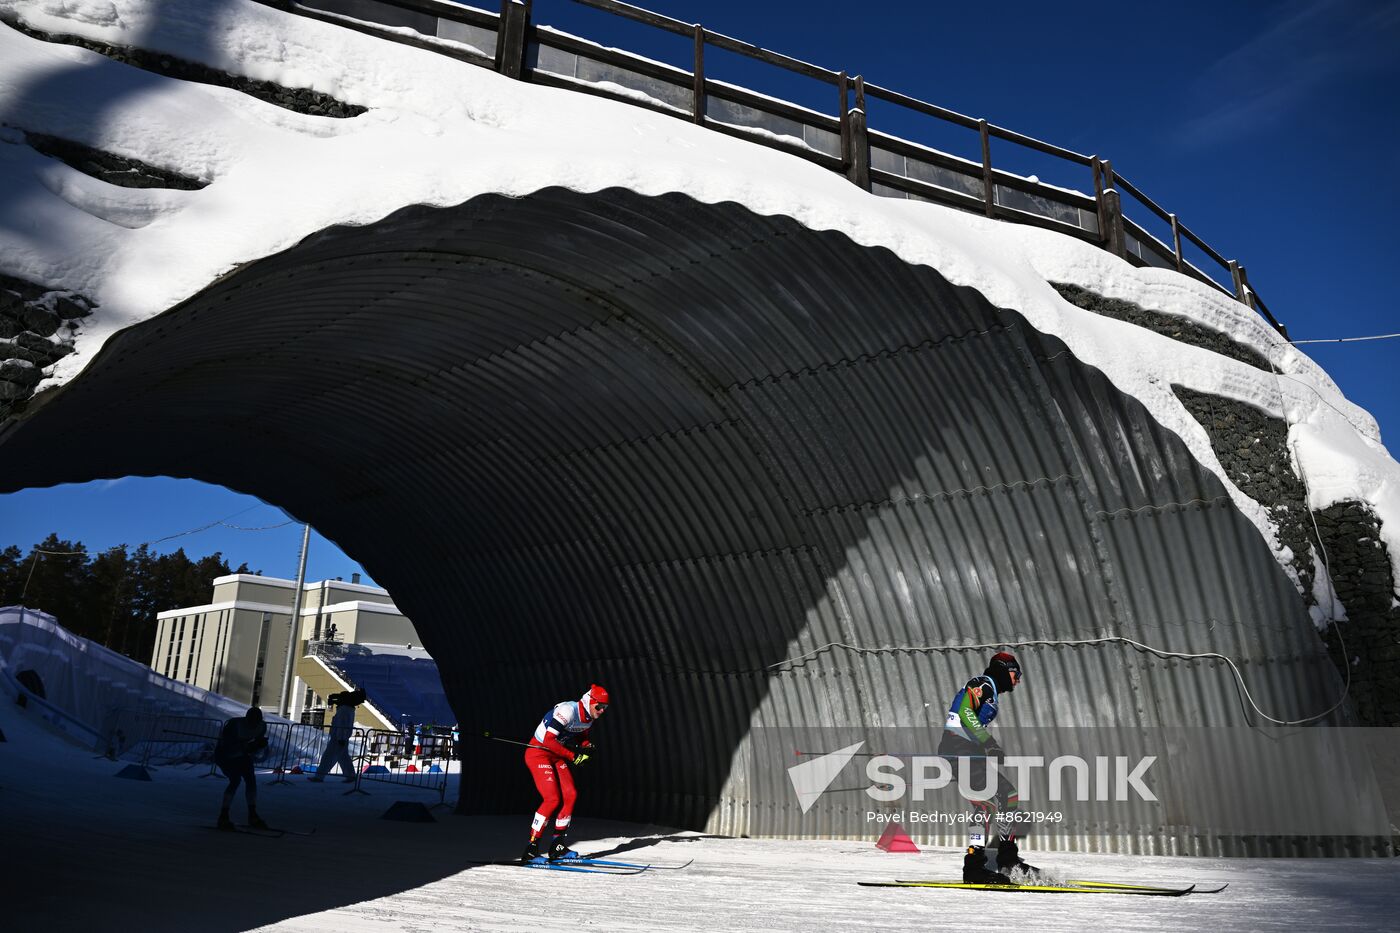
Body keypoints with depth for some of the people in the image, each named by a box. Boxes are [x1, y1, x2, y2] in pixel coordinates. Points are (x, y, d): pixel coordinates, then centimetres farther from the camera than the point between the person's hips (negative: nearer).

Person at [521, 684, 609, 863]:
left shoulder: (590, 717, 0)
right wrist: (573, 755, -21)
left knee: (570, 795, -2)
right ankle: (531, 850, -10)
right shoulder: (568, 710, -27)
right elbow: (548, 740, -29)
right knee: (552, 799, -17)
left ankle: (558, 848, 9)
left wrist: (587, 747, -5)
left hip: (557, 757, 8)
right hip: (539, 753, -8)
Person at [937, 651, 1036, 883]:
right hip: (958, 751, -11)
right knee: (988, 805, -18)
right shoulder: (984, 683, -7)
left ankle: (1007, 859, 19)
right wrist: (989, 743, -26)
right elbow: (965, 711, -23)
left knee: (1008, 795, 13)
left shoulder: (993, 693, 25)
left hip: (972, 754, 11)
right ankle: (973, 868, -15)